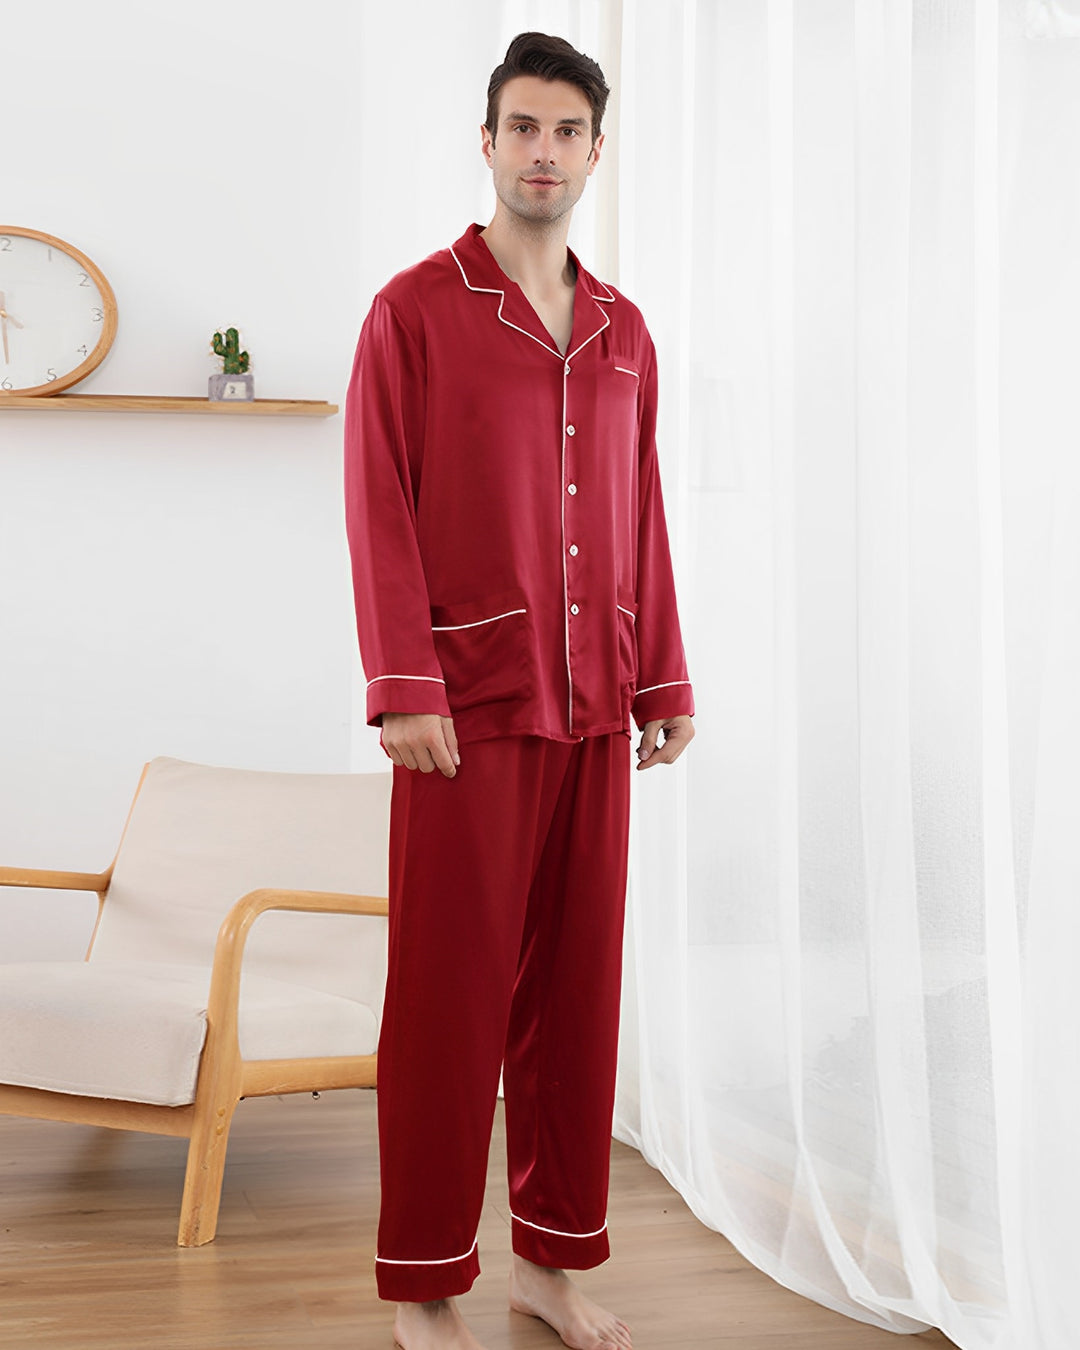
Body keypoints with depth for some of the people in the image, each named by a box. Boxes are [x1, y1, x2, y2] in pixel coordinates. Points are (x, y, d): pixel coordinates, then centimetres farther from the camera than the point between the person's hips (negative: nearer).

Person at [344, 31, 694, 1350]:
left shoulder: (623, 332, 15)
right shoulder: (416, 310, 0)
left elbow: (642, 521, 16)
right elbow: (378, 510, -6)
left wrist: (664, 680, 12)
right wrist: (404, 687, -14)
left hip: (593, 712, 5)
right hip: (468, 707, -5)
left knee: (577, 984, 8)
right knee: (450, 993, 0)